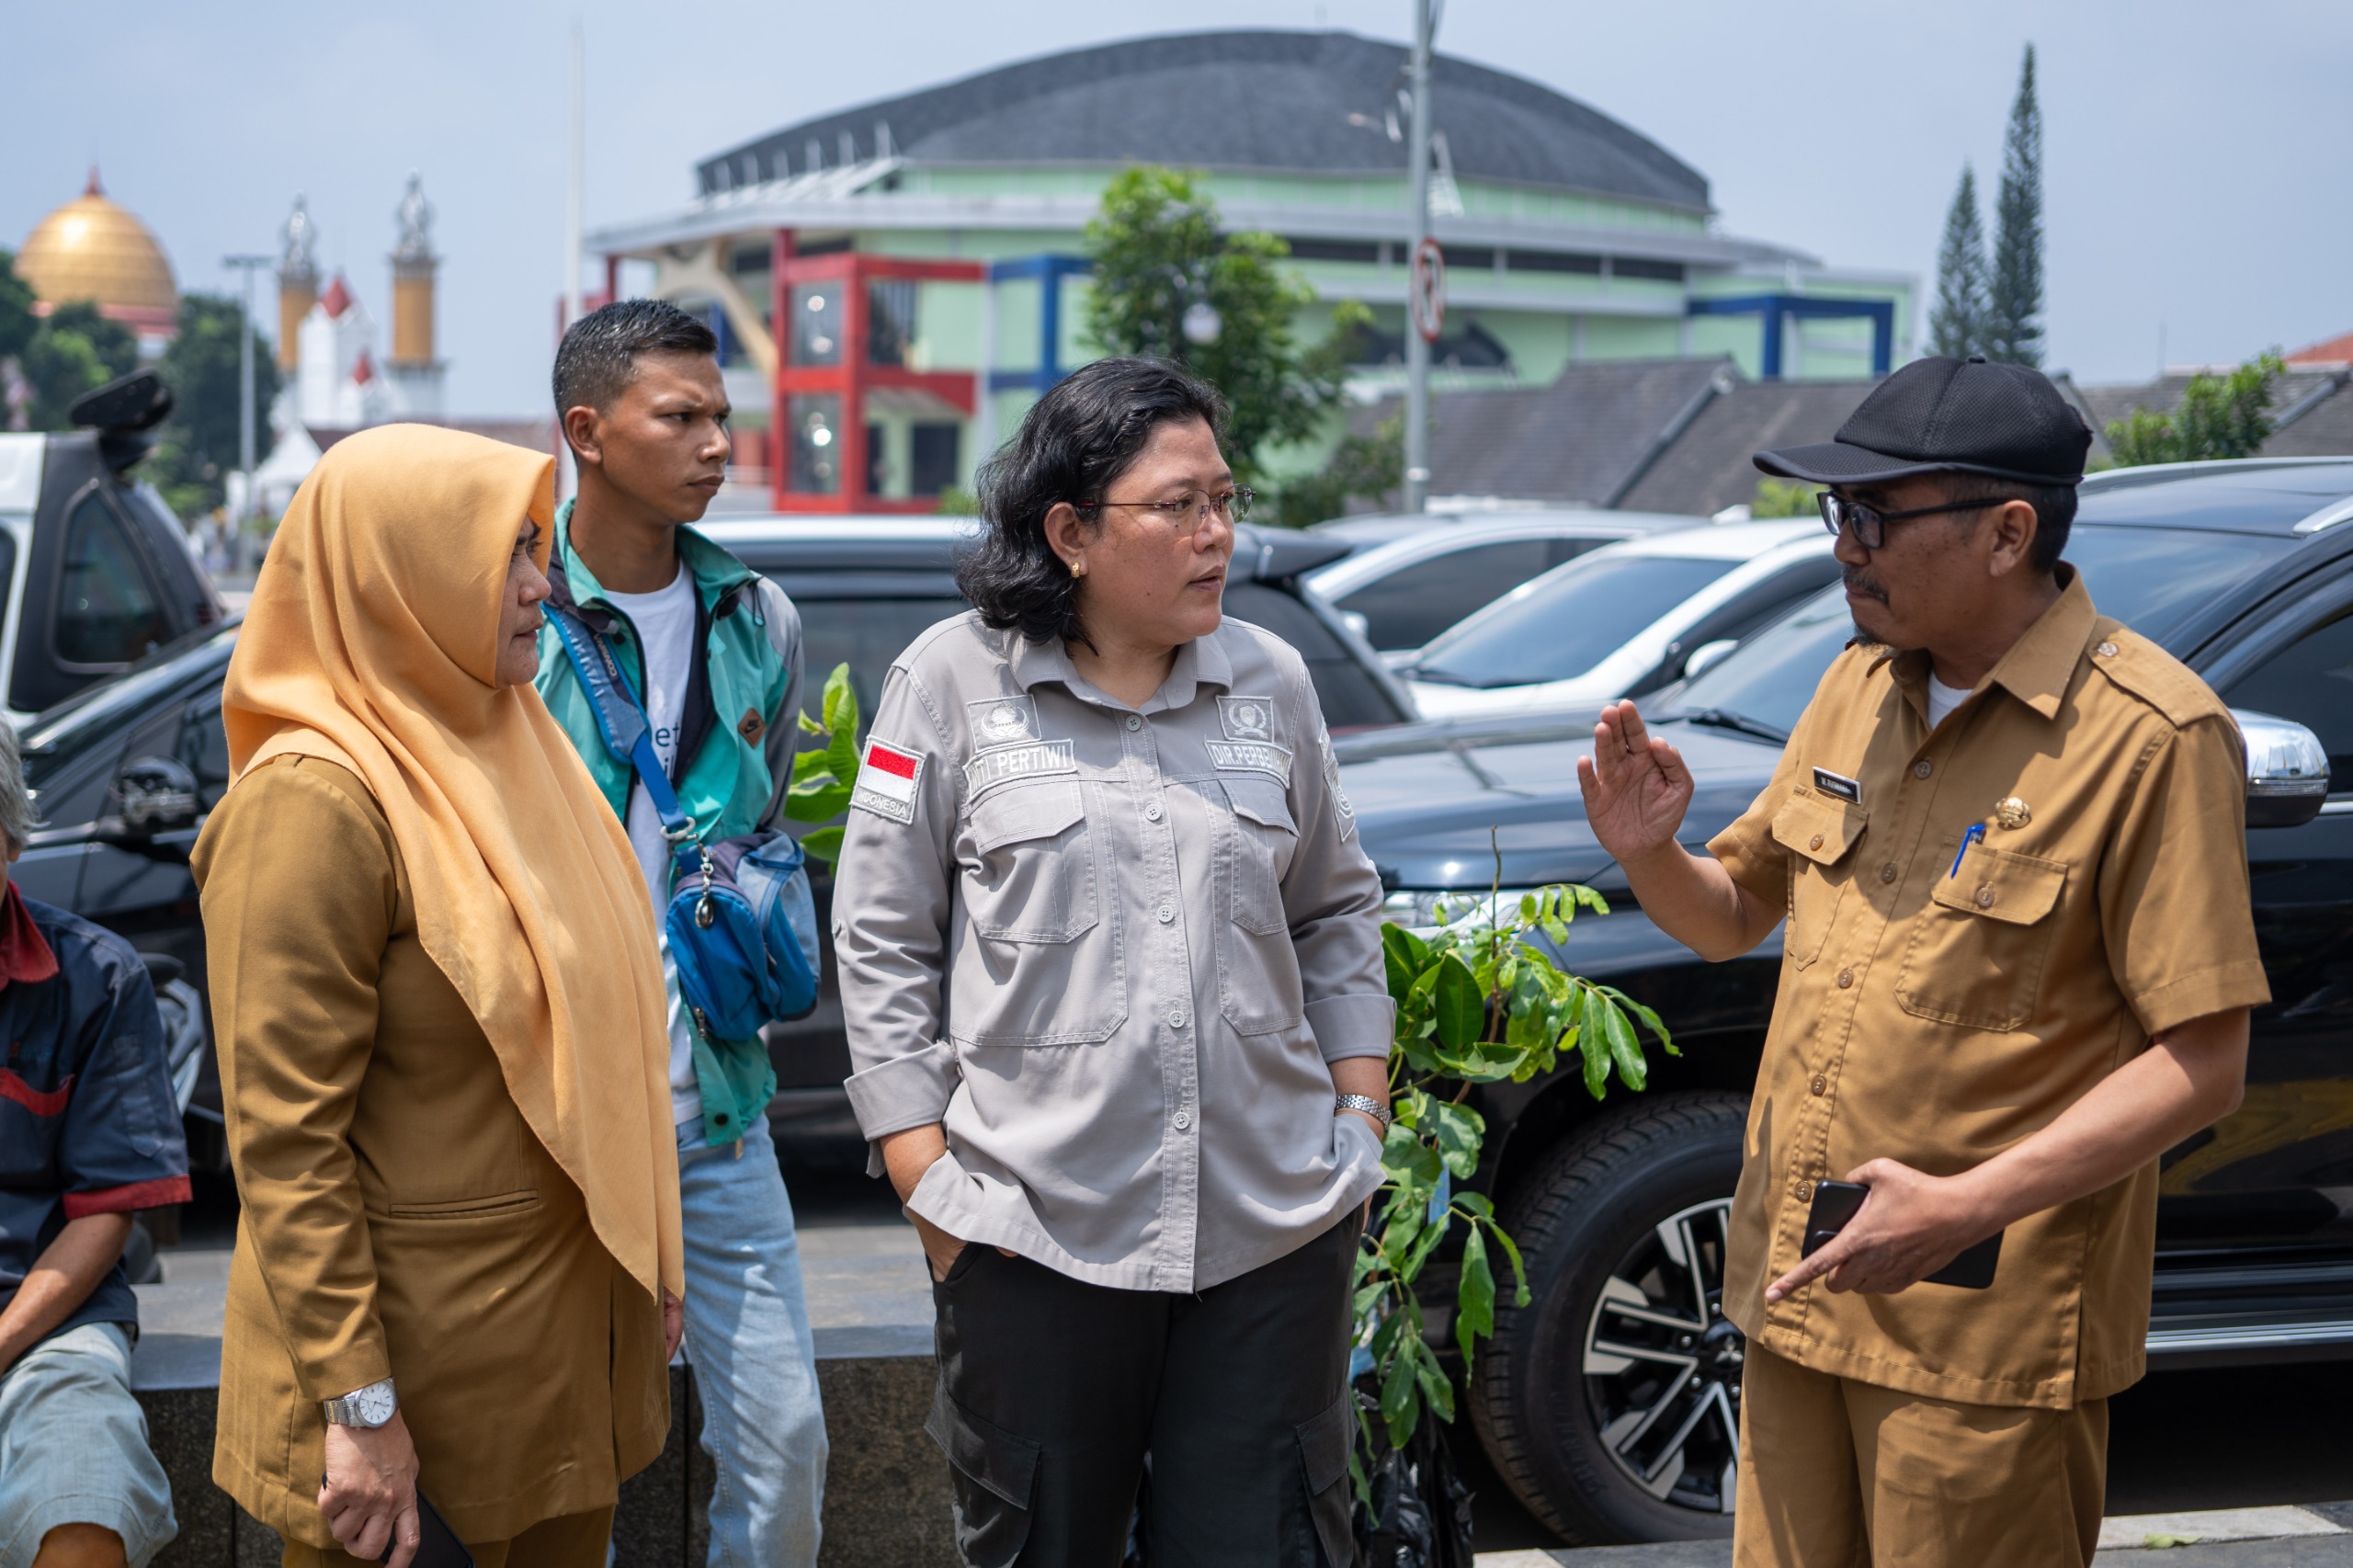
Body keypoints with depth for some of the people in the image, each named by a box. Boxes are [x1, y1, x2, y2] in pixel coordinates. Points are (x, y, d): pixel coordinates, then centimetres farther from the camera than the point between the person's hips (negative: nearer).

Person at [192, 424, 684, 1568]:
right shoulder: (319, 799, -18)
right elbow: (284, 1140, -20)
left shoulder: (502, 748, 9)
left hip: (569, 1325, 8)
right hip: (424, 1338, -8)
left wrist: (646, 1263, 15)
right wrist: (359, 1407, -22)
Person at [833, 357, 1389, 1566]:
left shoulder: (1270, 682, 8)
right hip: (1037, 1235, -2)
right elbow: (880, 943, 0)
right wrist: (925, 1174, -5)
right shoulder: (954, 680, -2)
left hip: (1276, 1227, 3)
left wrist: (1361, 1118, 8)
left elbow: (1337, 916, 17)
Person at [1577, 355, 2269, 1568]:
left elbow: (2202, 1062, -16)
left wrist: (1970, 1206, -25)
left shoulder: (2151, 738, -14)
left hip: (1986, 1337, -7)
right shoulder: (1861, 685, 9)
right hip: (1798, 1287, 7)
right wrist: (1648, 855, -7)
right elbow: (1732, 918, 17)